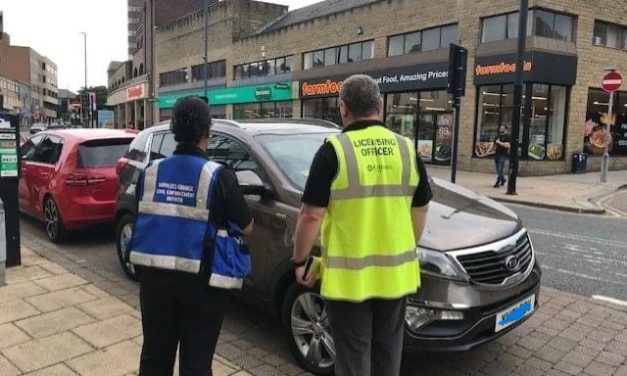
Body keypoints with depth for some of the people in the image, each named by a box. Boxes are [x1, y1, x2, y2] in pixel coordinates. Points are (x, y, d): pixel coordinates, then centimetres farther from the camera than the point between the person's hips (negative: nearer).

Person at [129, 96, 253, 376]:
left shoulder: (150, 171, 1)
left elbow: (140, 219, 12)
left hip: (153, 276, 5)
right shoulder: (218, 176, -12)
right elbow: (246, 228, -4)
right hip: (199, 281, -4)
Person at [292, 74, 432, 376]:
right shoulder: (407, 149, 2)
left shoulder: (334, 150, -13)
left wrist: (299, 261, 0)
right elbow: (421, 210, 10)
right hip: (395, 273, 5)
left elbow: (311, 216, -14)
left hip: (348, 277, -4)